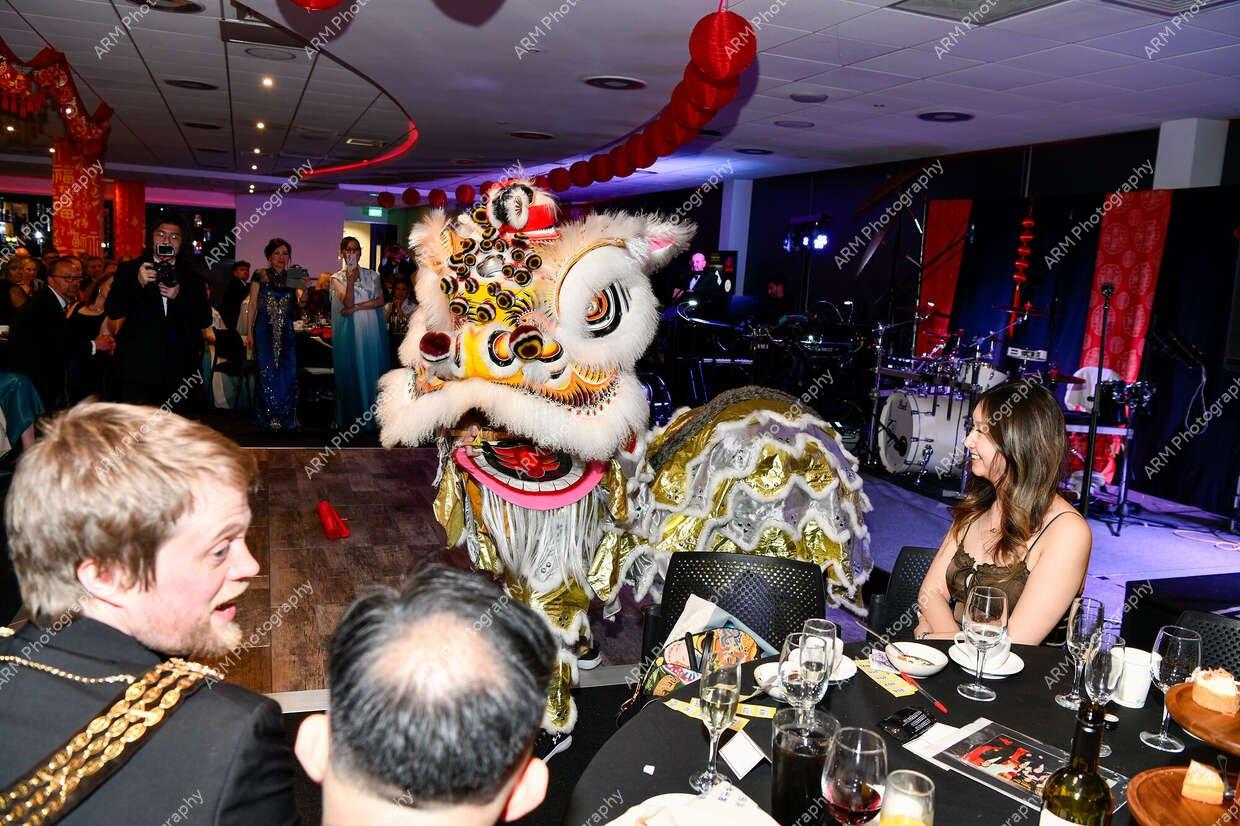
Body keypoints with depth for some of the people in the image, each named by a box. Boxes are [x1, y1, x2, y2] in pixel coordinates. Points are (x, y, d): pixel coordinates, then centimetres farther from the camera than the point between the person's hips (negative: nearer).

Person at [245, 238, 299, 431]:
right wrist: (249, 332, -2)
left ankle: (286, 418, 8)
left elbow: (298, 308, 3)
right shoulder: (260, 275, 3)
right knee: (267, 373, -1)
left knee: (288, 374, -2)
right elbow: (253, 304, 3)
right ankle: (269, 416, 7)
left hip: (286, 332, 2)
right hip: (264, 330, -2)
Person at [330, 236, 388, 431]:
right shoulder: (338, 278, 4)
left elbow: (380, 300, -3)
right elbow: (348, 302, -11)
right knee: (352, 373, 0)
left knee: (372, 373, 2)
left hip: (371, 330, 2)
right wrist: (350, 277, -16)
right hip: (350, 332, -1)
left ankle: (373, 420, 8)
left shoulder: (372, 275, 9)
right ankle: (351, 420, 6)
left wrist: (356, 307, -10)